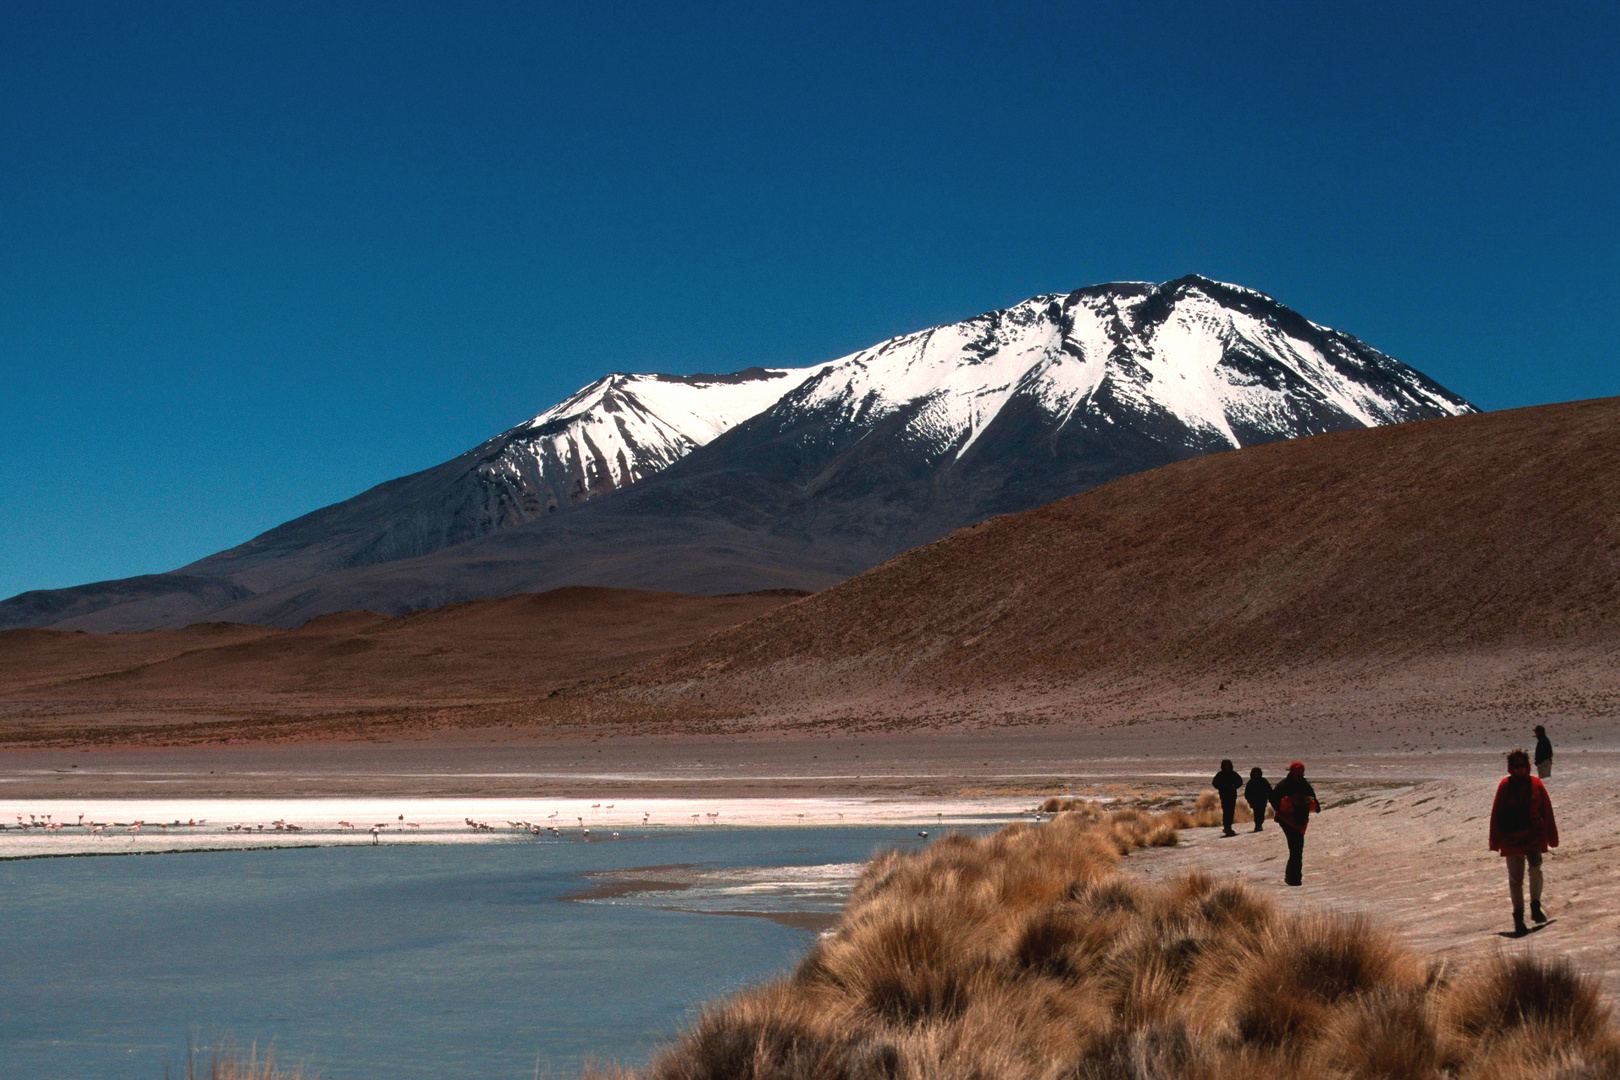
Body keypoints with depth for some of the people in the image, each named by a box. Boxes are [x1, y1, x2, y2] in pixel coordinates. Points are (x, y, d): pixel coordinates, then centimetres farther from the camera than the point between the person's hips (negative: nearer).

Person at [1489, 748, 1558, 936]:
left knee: (1535, 869, -20)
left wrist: (1551, 836, 9)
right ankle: (1518, 917, 9)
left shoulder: (1536, 785, 3)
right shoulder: (1505, 786, 1)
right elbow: (1496, 814, 3)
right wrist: (1495, 840, 1)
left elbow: (1547, 811, 9)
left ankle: (1536, 906, -1)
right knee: (1515, 879, 1)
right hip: (1511, 838, 0)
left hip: (1534, 836, 0)